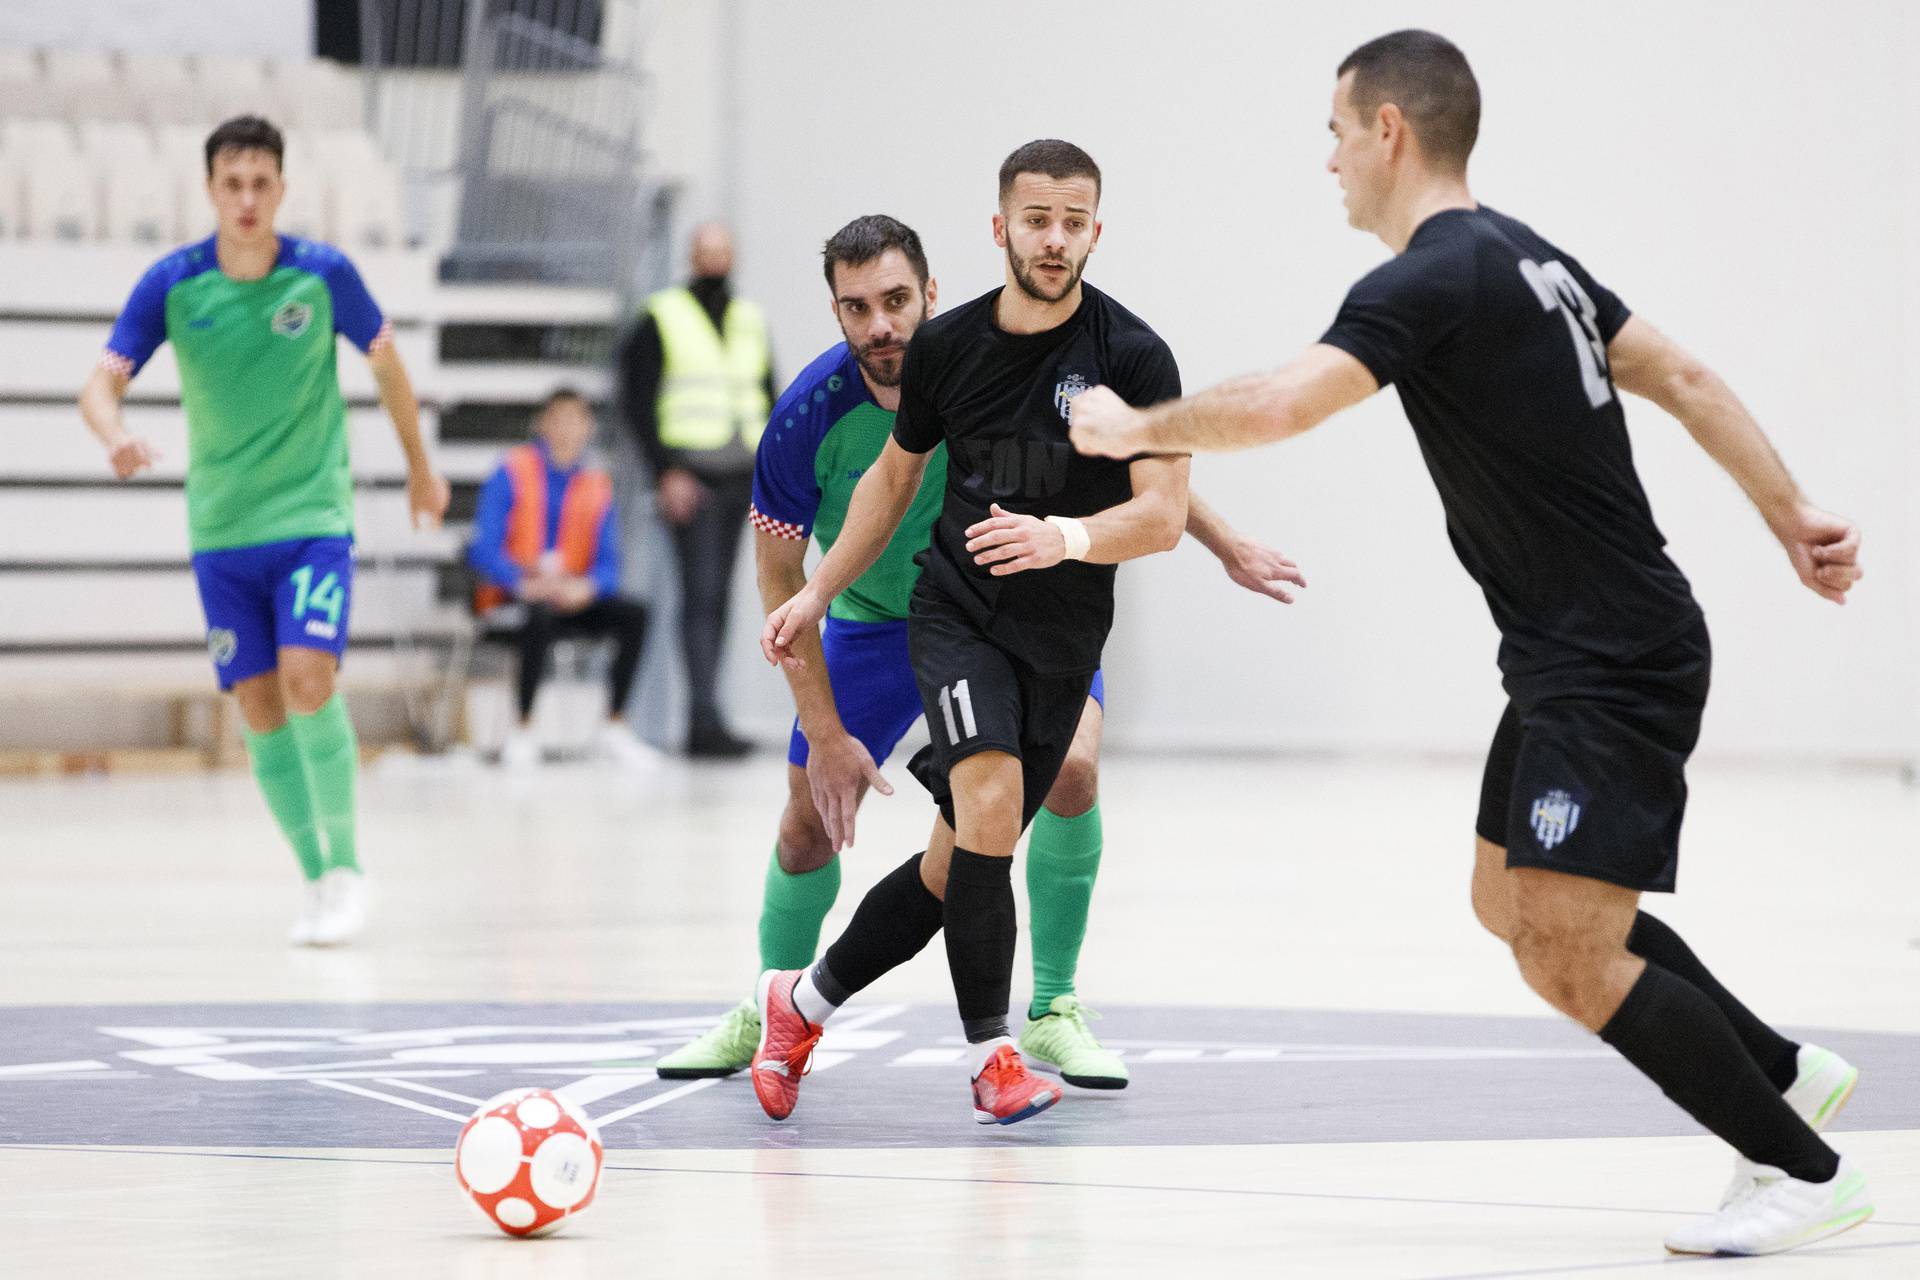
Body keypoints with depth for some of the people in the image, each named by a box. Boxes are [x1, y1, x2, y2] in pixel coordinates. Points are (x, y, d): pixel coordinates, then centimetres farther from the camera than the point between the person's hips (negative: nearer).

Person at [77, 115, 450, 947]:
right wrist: (115, 437, -32)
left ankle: (346, 866, -4)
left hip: (314, 515, -2)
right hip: (222, 528, 2)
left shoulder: (323, 274, -8)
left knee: (308, 678, -19)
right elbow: (102, 384, -8)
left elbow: (385, 362, 8)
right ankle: (319, 879, 13)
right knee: (259, 709, 0)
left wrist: (420, 467, 18)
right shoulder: (173, 284, -6)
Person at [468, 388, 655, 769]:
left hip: (573, 599, 4)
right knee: (542, 619, -37)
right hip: (511, 599, -4)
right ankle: (522, 734, -24)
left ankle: (614, 729, -11)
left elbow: (608, 563, 4)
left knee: (633, 615, -20)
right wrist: (524, 583, -27)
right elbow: (483, 549, -10)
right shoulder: (512, 473, -3)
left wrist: (587, 587, -20)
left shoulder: (596, 485, 10)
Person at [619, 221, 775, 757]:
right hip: (691, 480, -5)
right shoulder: (663, 318, 0)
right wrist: (666, 472, -14)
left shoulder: (751, 320, 15)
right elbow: (638, 402, -4)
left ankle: (700, 730, 9)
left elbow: (768, 397, 19)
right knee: (700, 595, -15)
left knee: (717, 598, 6)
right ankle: (706, 717, -22)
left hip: (740, 477, 5)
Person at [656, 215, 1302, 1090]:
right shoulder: (807, 420, -27)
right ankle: (770, 1011, 26)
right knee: (810, 822, -1)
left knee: (1070, 767, -22)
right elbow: (781, 579, -16)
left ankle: (1051, 1011, -6)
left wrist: (1226, 545, 1)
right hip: (875, 618, 0)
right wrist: (824, 735, -19)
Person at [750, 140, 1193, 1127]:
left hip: (1065, 639, 1)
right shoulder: (946, 347, -2)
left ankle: (806, 1001, 28)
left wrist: (1066, 537, -35)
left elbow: (1163, 515, -16)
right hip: (956, 612, -1)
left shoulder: (1133, 358, -11)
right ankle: (990, 1051, -15)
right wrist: (817, 592, 13)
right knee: (990, 802, -25)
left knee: (956, 868, 7)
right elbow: (895, 473, 15)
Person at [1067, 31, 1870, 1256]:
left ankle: (1804, 1170, -4)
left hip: (1612, 670, -10)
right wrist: (1795, 519, 14)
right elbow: (1683, 380, 14)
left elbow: (1281, 406, -30)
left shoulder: (1432, 281, -18)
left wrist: (1133, 426, -14)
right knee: (1510, 901, 20)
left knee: (1566, 953, -11)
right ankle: (1786, 1070, 27)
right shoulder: (1524, 257, 13)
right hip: (1577, 658, 10)